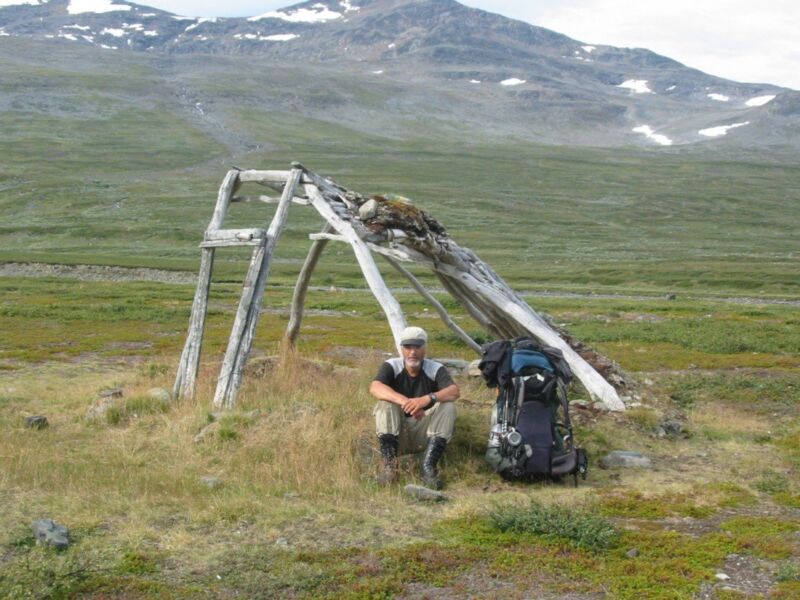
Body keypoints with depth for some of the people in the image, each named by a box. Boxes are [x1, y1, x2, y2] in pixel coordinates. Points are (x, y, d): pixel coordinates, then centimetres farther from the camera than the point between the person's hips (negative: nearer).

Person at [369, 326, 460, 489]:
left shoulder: (436, 369, -9)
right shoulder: (391, 366, -10)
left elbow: (454, 391, -28)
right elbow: (375, 387, -31)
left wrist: (428, 399, -48)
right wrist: (404, 401, -47)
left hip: (425, 434, 0)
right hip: (395, 432, 0)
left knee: (448, 406, -23)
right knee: (385, 403, -27)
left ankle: (428, 466, -28)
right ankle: (389, 465, -29)